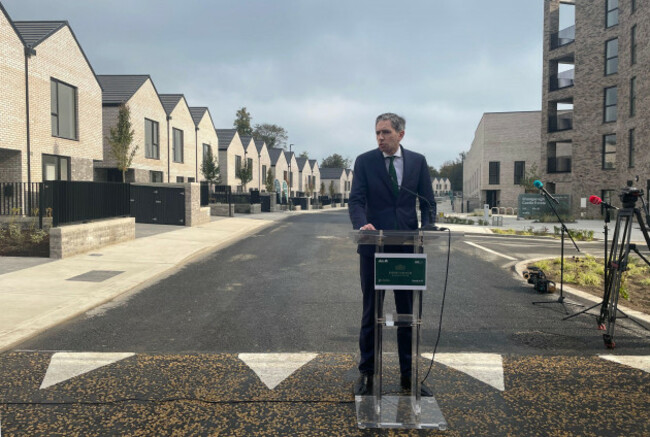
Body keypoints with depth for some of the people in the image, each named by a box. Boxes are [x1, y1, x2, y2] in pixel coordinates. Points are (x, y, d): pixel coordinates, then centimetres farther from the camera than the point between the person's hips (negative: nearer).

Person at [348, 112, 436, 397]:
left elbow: (428, 202, 6)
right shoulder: (364, 161, 0)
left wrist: (426, 229, -12)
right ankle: (367, 373, 21)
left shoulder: (418, 161, 6)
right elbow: (356, 200, -9)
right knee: (370, 313, 8)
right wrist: (362, 224, -29)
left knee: (407, 312, 10)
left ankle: (408, 374, 24)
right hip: (374, 247, -1)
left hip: (407, 247, 2)